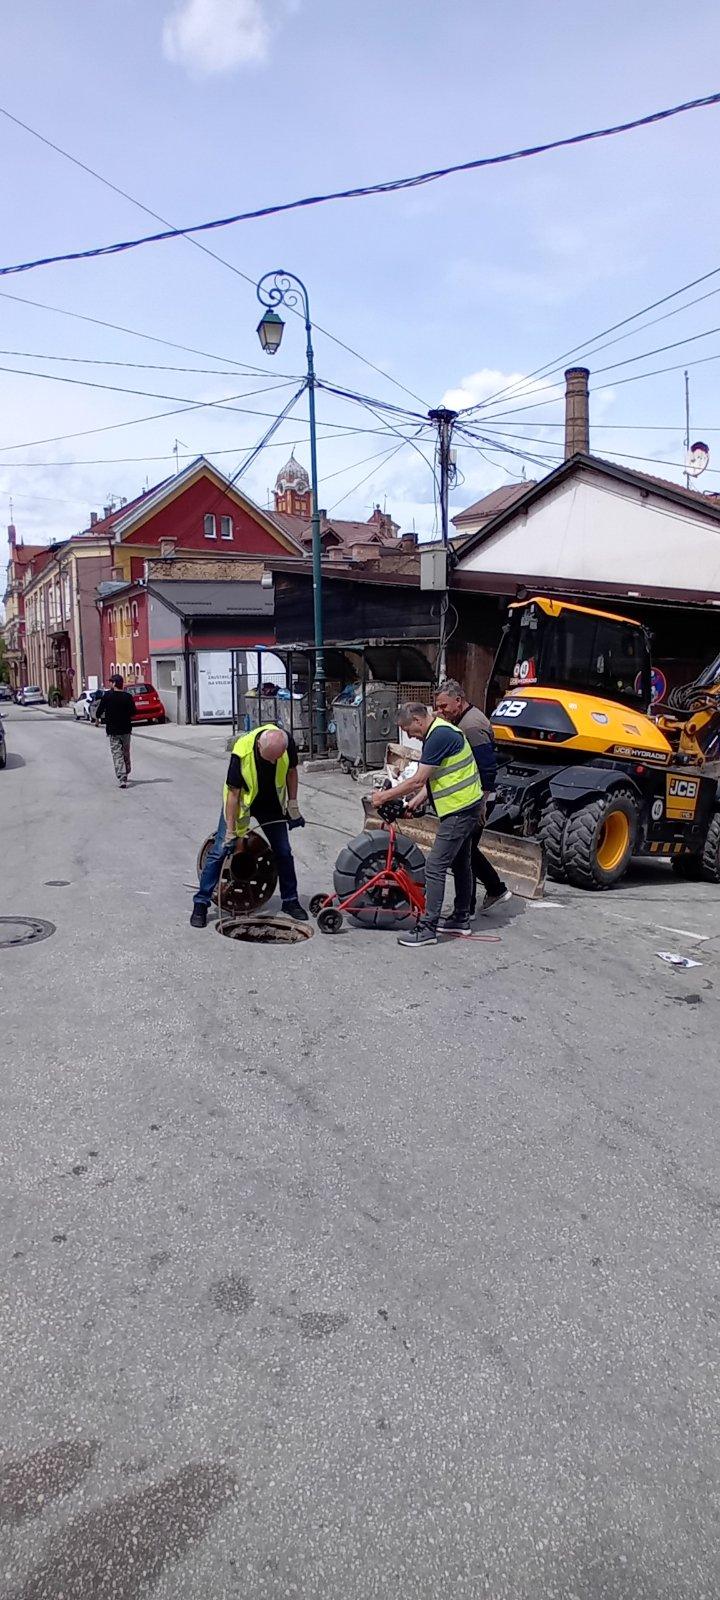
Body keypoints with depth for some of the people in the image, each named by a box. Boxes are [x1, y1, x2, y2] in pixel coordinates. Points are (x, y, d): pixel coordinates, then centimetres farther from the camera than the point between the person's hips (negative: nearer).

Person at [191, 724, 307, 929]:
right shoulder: (241, 752, -36)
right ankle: (200, 904, 3)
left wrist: (293, 806, -1)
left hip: (271, 803, 4)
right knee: (221, 850, -6)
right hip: (240, 801, -3)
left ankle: (290, 901, 22)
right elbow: (233, 793, -26)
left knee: (283, 852, 6)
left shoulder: (287, 744, -25)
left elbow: (291, 772, -4)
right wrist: (230, 833, -23)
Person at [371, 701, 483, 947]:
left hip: (458, 811, -11)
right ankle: (461, 919, 30)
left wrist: (384, 796, -10)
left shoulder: (439, 736, -20)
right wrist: (415, 802, 9)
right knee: (460, 863, 18)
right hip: (468, 807, 11)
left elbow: (417, 781, -20)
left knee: (435, 867, -9)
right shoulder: (441, 731, 14)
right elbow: (431, 780, 17)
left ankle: (427, 928, -6)